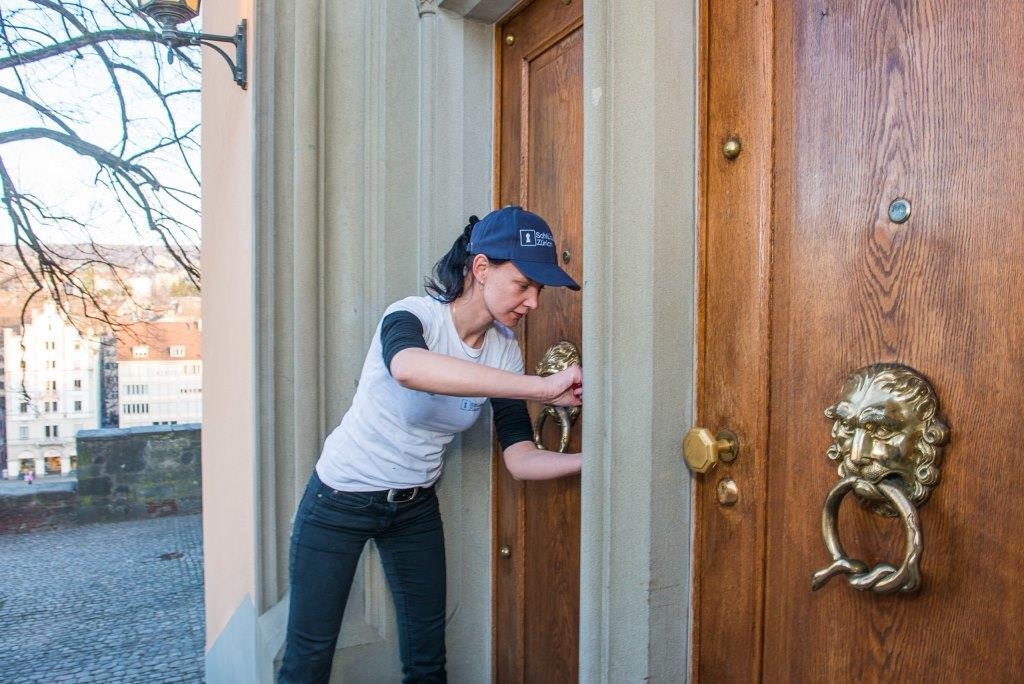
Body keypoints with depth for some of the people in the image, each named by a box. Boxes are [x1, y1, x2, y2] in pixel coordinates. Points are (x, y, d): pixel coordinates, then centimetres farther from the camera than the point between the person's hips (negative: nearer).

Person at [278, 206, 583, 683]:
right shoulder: (413, 316, -22)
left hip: (416, 506, 5)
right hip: (340, 500, -4)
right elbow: (407, 367, -48)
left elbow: (519, 460, -10)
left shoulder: (505, 351, -7)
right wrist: (541, 387, -49)